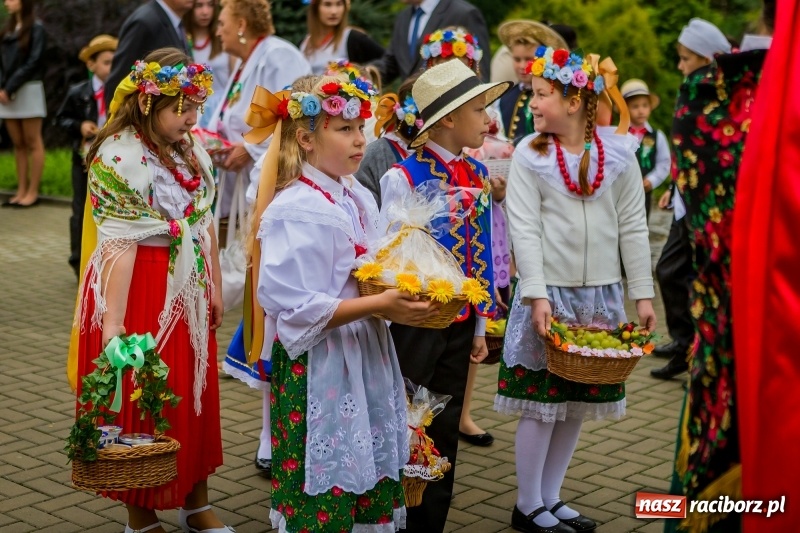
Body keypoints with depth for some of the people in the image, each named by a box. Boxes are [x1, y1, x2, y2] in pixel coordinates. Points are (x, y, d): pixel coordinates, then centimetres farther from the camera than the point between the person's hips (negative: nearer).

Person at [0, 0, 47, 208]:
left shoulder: (36, 28, -3)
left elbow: (33, 63, -11)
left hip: (28, 91, -6)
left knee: (32, 143, -1)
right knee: (18, 144, 7)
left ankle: (33, 192, 0)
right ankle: (22, 190, 10)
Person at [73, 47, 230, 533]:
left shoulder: (192, 150, 7)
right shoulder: (119, 156, -16)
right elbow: (118, 245, -22)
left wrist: (215, 288, 17)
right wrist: (113, 320, -26)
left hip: (189, 291, 7)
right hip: (142, 292, -7)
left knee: (197, 399, 14)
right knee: (144, 405, 3)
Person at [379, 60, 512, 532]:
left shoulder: (479, 174, 6)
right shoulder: (403, 177, -14)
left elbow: (483, 253, 9)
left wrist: (481, 324, 10)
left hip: (460, 322, 6)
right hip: (414, 321, -6)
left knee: (445, 430, 13)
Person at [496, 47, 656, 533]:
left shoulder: (619, 152, 0)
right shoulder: (530, 154, -5)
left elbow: (633, 227, 3)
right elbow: (524, 229, -9)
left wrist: (643, 293, 1)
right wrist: (537, 294, -18)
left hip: (601, 293, 3)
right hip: (550, 292, -3)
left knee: (580, 401, 11)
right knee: (542, 401, 2)